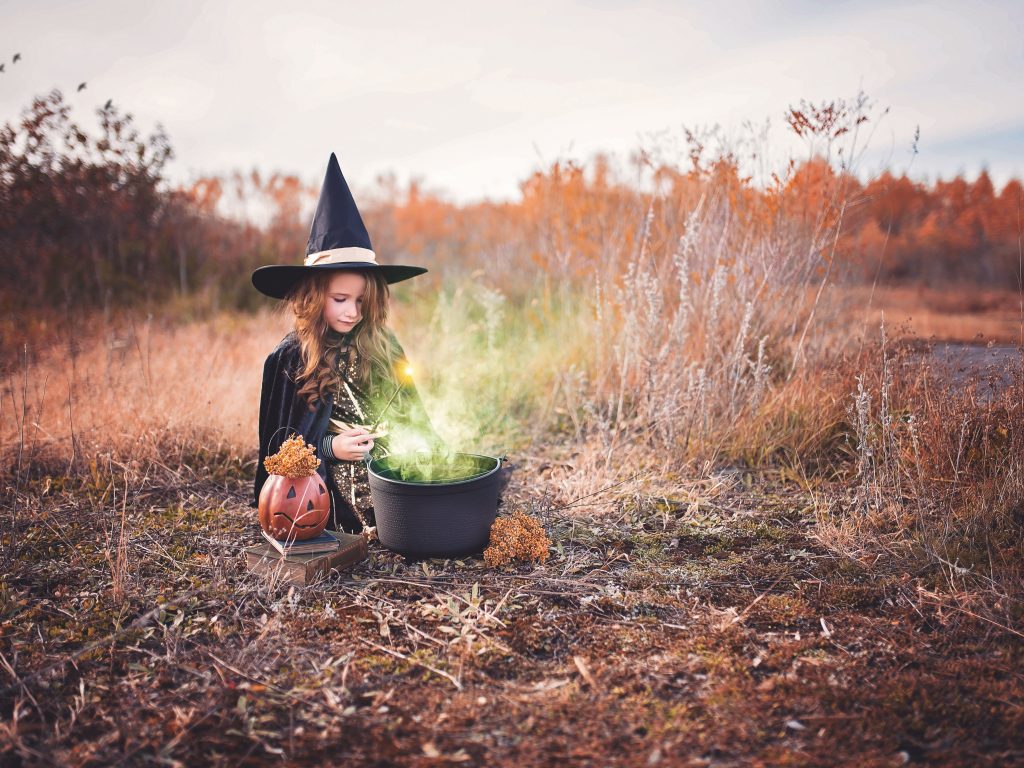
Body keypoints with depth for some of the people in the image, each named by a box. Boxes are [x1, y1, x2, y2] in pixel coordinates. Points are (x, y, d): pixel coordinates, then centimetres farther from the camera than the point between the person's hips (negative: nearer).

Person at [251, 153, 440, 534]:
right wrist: (329, 448, -13)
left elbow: (409, 414, 16)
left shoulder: (383, 348, 7)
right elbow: (278, 447, 4)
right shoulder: (288, 360, -1)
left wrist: (433, 454, -1)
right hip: (331, 509, -5)